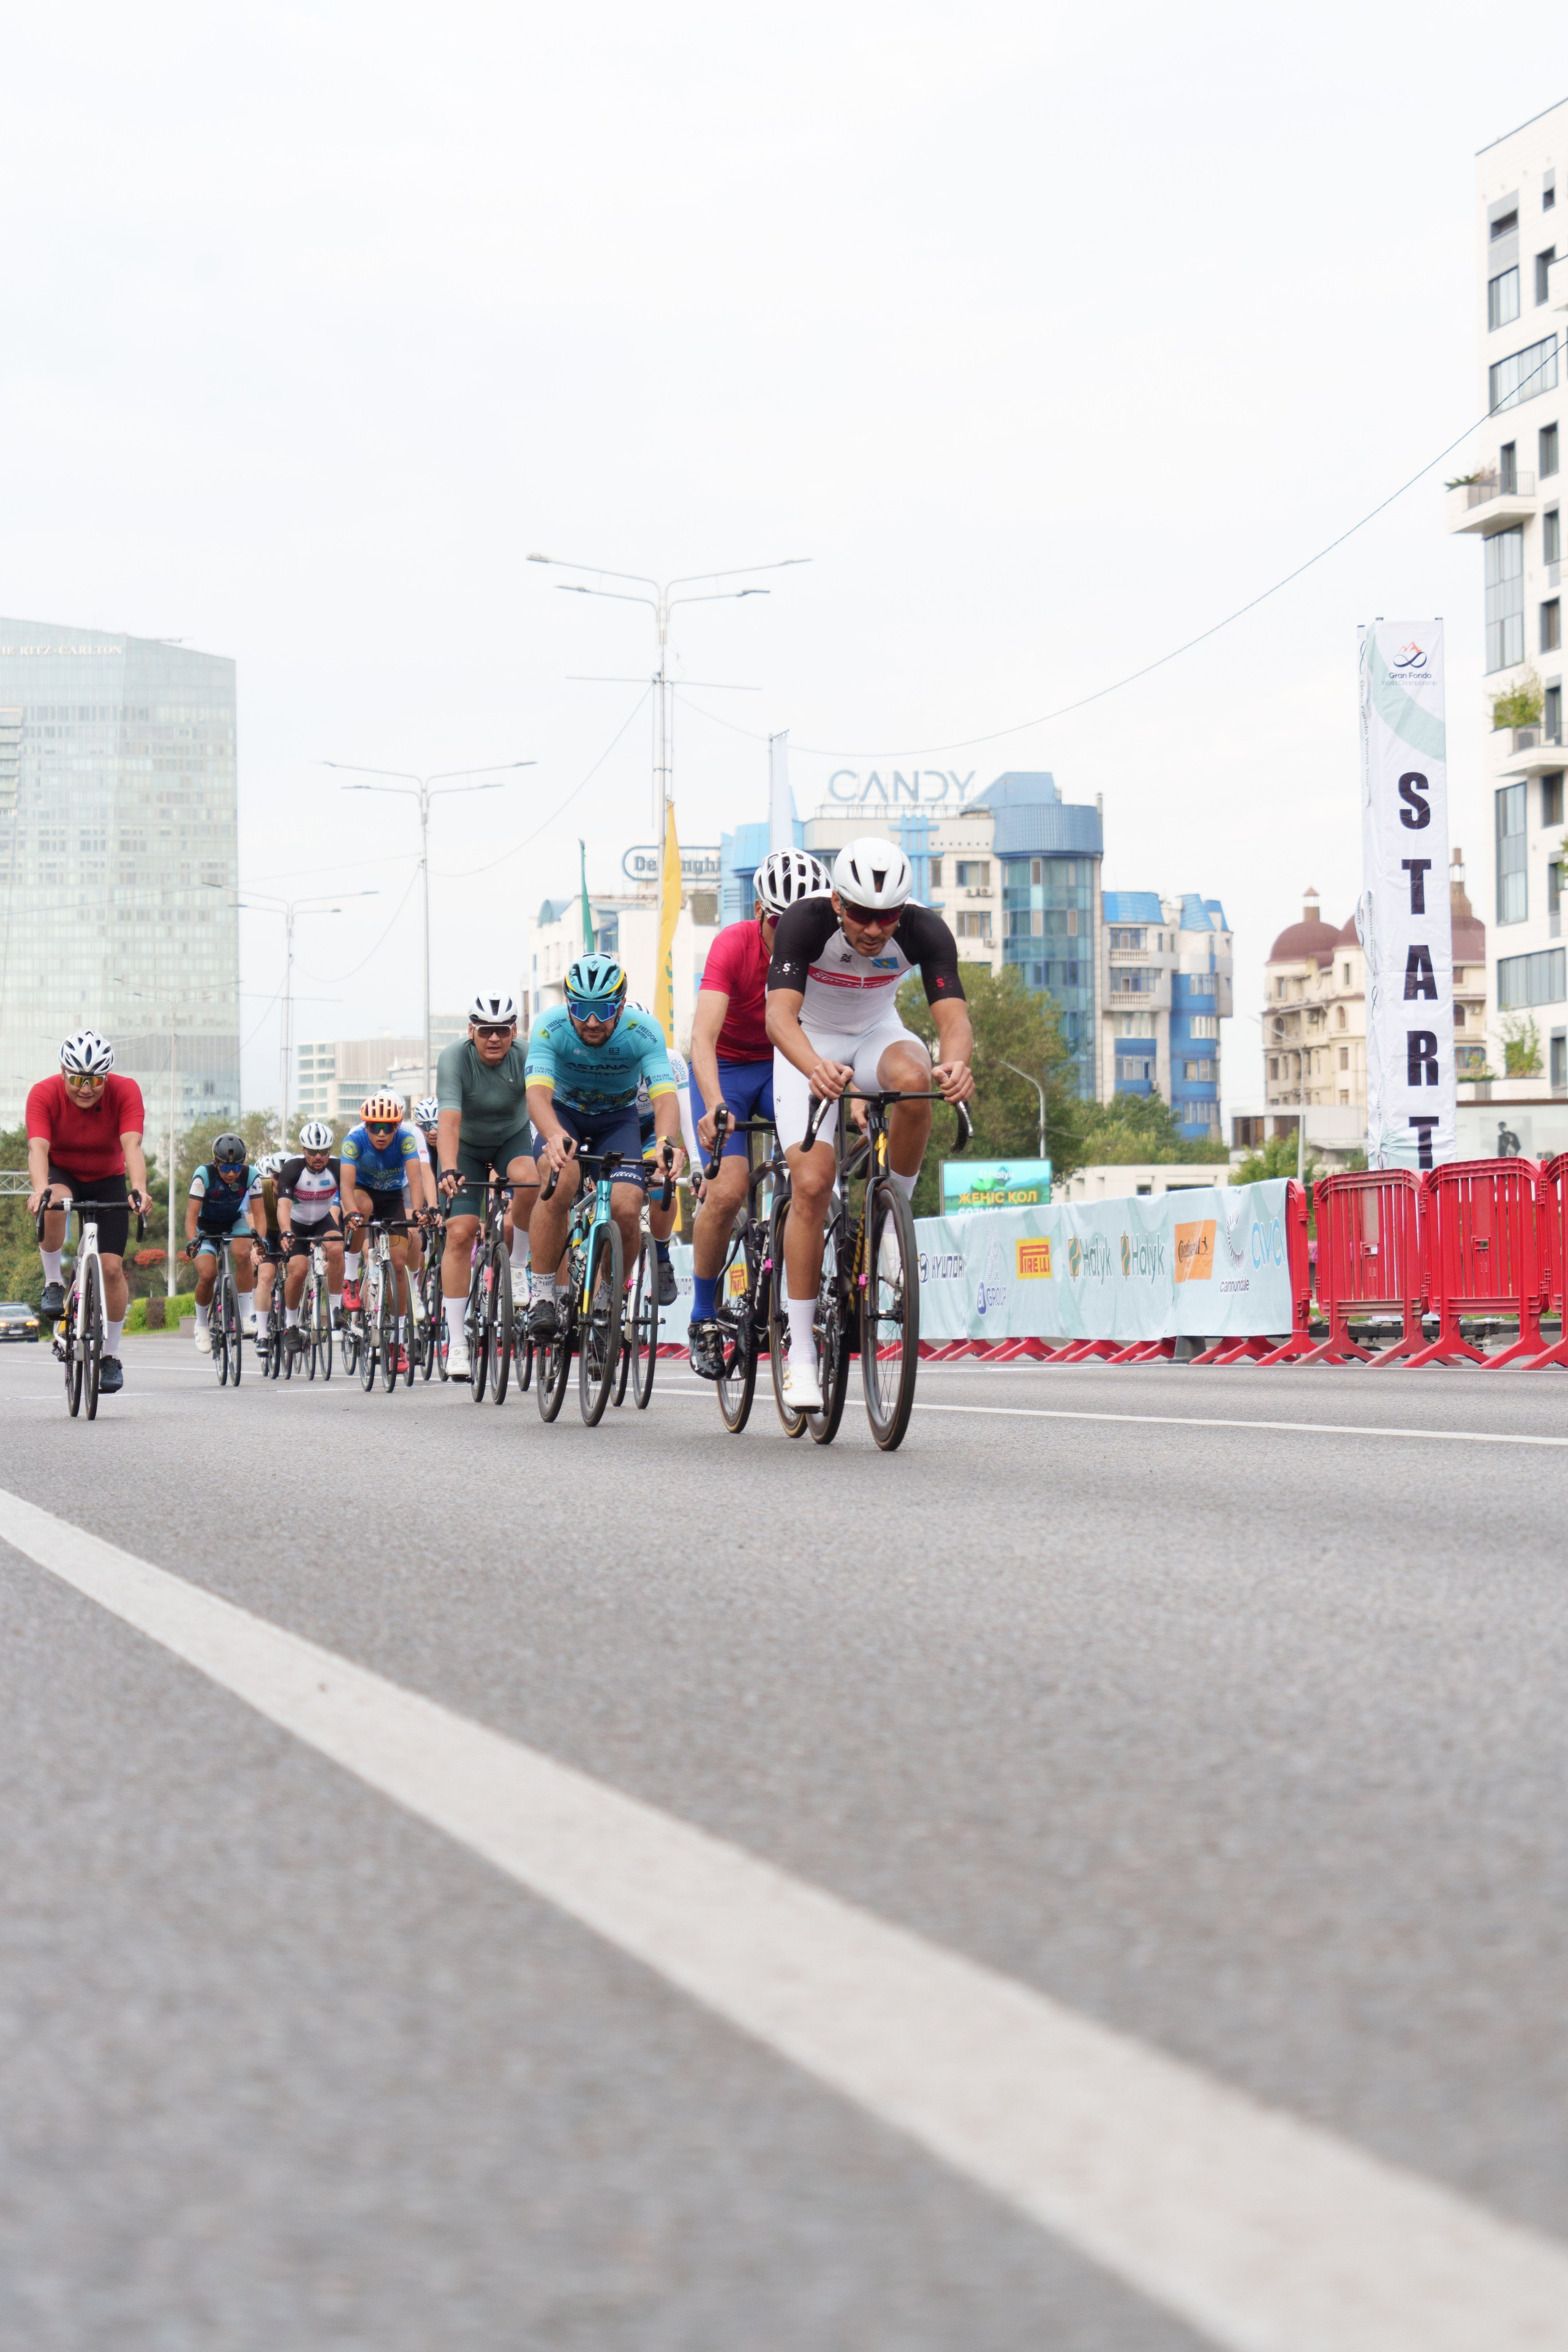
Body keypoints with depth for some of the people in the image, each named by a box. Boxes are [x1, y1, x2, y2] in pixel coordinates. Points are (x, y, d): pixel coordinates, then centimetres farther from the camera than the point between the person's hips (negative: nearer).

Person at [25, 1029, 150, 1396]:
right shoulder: (44, 1094, -25)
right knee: (55, 1203, -37)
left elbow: (132, 1146, -36)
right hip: (61, 1174, -1)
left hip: (107, 1181, 1)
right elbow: (38, 1147, -37)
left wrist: (138, 1189, -54)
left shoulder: (126, 1092, -24)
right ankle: (53, 1285, -16)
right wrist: (40, 1189, -57)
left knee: (112, 1266, -9)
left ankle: (111, 1356, 6)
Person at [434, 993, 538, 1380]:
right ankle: (456, 1341, -10)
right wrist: (448, 1170, -54)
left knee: (529, 1180, -33)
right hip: (468, 1148, -1)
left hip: (514, 1139, 1)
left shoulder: (526, 1057, -25)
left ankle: (515, 1269, -10)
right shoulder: (454, 1059, -27)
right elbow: (448, 1121, -38)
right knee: (460, 1232, -15)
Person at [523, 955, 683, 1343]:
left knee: (627, 1209, -22)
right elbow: (538, 1092, -41)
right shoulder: (550, 1028, -28)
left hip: (618, 1118, 1)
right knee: (561, 1178, -34)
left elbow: (665, 1095, -38)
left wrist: (666, 1142, -60)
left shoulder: (643, 1032, -27)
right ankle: (542, 1296, -22)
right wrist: (555, 1136, -63)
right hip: (564, 1114, -1)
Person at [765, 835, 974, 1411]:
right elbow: (780, 1015, -41)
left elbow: (953, 1015, -33)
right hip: (811, 1044, -2)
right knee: (812, 1183, -19)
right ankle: (801, 1352, -12)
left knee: (913, 1077, -36)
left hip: (877, 1034, 2)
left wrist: (956, 1062, -57)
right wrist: (814, 1068, -62)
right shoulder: (805, 922, -30)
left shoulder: (925, 930, -24)